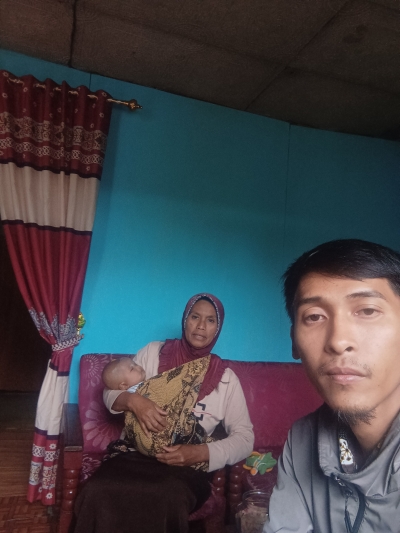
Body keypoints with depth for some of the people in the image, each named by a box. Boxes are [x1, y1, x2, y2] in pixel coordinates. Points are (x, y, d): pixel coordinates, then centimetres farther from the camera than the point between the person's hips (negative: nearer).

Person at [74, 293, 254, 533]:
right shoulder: (154, 353, 6)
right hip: (135, 454, 1)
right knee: (98, 492, -31)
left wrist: (202, 453, -18)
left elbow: (245, 437, 1)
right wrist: (133, 400, -19)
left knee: (169, 501, -36)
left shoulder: (226, 377, 3)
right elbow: (110, 392, 6)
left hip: (186, 465, -1)